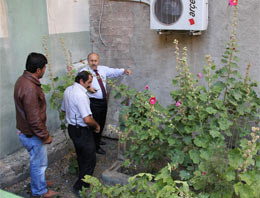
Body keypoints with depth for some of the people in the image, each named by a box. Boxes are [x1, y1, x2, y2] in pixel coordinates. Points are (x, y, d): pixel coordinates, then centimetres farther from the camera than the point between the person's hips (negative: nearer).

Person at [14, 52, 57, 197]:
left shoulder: (24, 80, 1)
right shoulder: (29, 88, -32)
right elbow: (34, 119, -29)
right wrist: (45, 136, -16)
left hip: (26, 130, 9)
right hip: (32, 135, -9)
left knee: (38, 161, 27)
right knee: (39, 163, 11)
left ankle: (39, 182, 46)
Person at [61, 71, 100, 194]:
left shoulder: (68, 90, 4)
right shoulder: (81, 95, -26)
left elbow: (64, 109, 18)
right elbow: (87, 119, -29)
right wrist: (97, 125, -11)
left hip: (72, 128, 10)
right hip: (82, 131, -10)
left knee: (81, 156, 25)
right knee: (90, 160, 4)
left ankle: (83, 180, 42)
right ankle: (80, 187, 13)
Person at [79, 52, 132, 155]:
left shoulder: (103, 69, 6)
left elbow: (114, 72, 4)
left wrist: (124, 71, -13)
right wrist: (87, 88, -39)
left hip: (103, 100, 7)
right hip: (94, 102, -7)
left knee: (102, 122, 22)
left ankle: (98, 139, 46)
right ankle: (96, 146, 19)